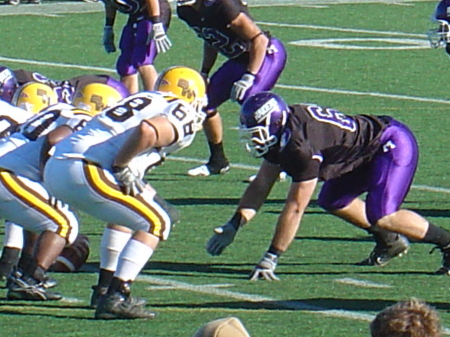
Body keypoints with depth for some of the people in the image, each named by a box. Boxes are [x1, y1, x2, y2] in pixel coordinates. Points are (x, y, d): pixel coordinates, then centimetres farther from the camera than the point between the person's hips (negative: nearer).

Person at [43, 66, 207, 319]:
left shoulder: (143, 101, 28)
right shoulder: (180, 114, 2)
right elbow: (146, 131, -19)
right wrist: (121, 167, -8)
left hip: (55, 166, 9)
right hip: (83, 172, -9)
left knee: (127, 212, 31)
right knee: (157, 222, 2)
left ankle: (105, 289, 31)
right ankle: (115, 299, -5)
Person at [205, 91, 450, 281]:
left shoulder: (300, 146, -29)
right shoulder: (282, 134, -1)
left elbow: (294, 208, -26)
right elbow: (261, 183, 8)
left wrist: (270, 259, -22)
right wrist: (233, 225, -1)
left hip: (393, 144, -10)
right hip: (368, 150, 10)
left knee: (380, 217, -23)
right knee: (332, 202, 13)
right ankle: (389, 242, 25)